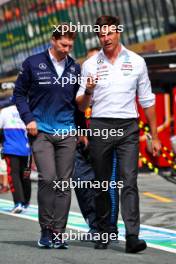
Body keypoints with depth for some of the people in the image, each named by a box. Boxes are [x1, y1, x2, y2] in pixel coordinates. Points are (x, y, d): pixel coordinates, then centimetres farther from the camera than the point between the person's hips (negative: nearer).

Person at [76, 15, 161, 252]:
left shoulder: (136, 62, 7)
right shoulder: (90, 65, 8)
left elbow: (147, 101, 11)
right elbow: (81, 106, 10)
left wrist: (155, 136, 9)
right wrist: (88, 91, -13)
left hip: (128, 128, -1)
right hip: (100, 127, 1)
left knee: (129, 181, -13)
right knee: (102, 185, 6)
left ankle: (132, 237, -20)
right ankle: (103, 234, 18)